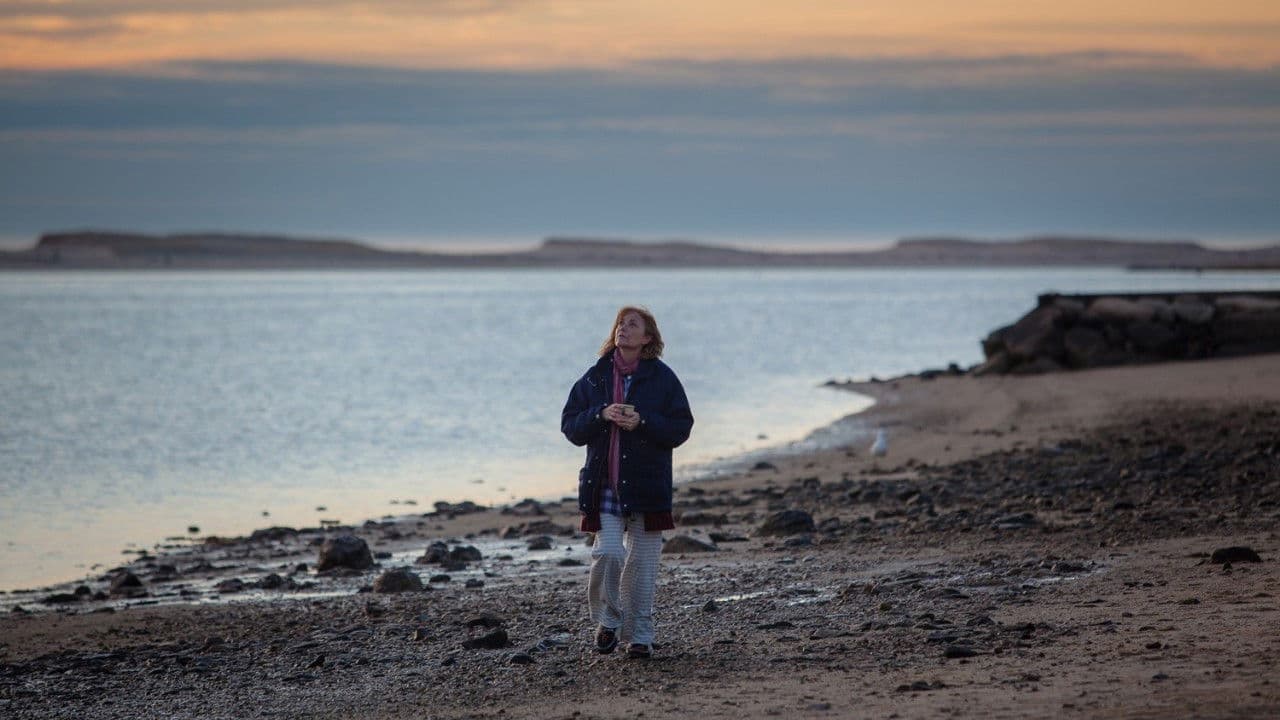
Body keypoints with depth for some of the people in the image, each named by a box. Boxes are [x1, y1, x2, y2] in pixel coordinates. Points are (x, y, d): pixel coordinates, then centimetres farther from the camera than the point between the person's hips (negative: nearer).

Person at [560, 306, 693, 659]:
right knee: (608, 553, -14)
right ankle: (608, 620, 7)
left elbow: (681, 427, -1)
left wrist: (642, 422, -16)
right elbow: (570, 425, 6)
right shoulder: (595, 378, 7)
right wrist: (601, 415, -13)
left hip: (647, 484, 0)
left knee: (642, 562, 3)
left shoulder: (662, 378, 2)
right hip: (604, 484, 1)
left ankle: (639, 635, 14)